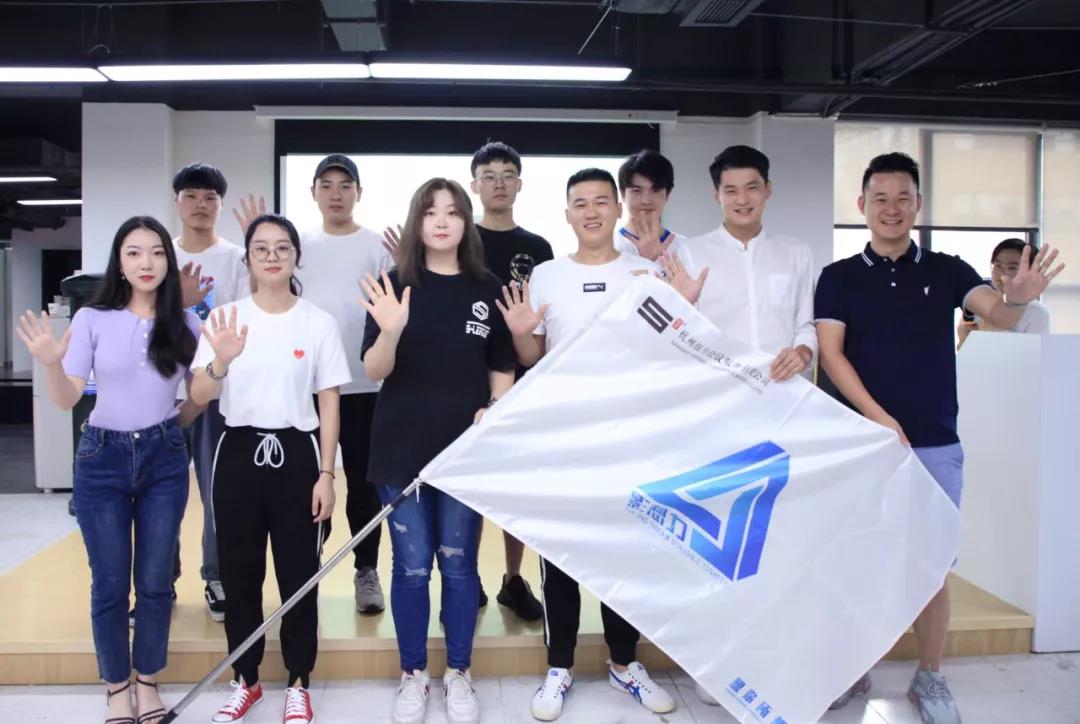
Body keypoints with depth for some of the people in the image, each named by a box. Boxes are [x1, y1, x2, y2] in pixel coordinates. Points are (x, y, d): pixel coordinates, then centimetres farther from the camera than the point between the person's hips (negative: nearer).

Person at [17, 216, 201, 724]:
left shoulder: (186, 323, -1)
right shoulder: (92, 319, -5)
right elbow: (66, 399, -10)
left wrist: (173, 425, 2)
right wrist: (50, 362, -26)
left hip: (164, 458, 1)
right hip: (102, 458, -1)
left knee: (155, 581, 8)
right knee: (110, 584, 6)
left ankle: (148, 681, 26)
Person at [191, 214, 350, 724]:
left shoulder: (319, 323, 0)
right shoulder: (225, 317, 1)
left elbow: (329, 404, 1)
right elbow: (198, 397, -5)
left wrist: (326, 474, -5)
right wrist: (220, 361, -26)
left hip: (297, 454, -1)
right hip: (239, 453, 1)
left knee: (299, 574, 4)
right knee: (239, 574, 9)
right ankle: (246, 680, 27)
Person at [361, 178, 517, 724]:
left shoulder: (486, 289, 2)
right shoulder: (395, 285, -2)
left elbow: (502, 370, 8)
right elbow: (374, 370, -8)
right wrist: (390, 331, -28)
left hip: (467, 448, 1)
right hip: (403, 447, -1)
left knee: (459, 565, 11)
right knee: (411, 567, 8)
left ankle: (459, 674, 26)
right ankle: (413, 675, 25)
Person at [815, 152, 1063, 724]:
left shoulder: (946, 271, 4)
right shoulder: (838, 277, 2)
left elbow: (995, 315, -14)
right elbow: (830, 353, -7)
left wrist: (1017, 298, -38)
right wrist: (878, 417, -19)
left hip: (936, 445, 1)